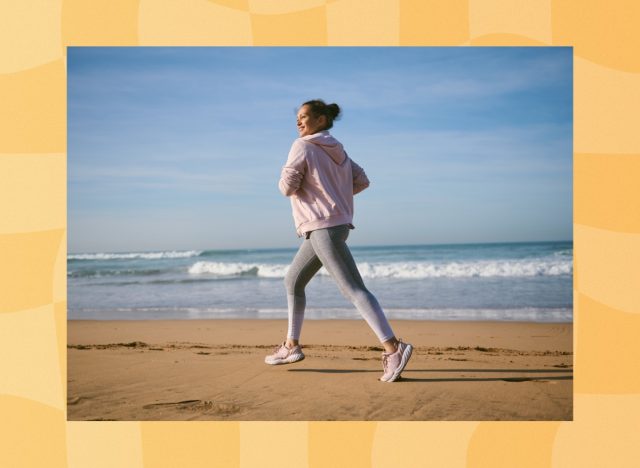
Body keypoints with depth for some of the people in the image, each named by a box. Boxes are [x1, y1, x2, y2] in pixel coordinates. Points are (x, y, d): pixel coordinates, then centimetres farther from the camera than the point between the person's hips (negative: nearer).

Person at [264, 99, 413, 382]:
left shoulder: (303, 146, -9)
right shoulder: (336, 150, 15)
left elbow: (288, 187, -12)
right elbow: (362, 181, 15)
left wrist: (285, 175, 9)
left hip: (323, 227, -10)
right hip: (335, 224, 10)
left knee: (353, 289, -15)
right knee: (293, 281, 18)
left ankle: (393, 348, -20)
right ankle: (291, 346, 23)